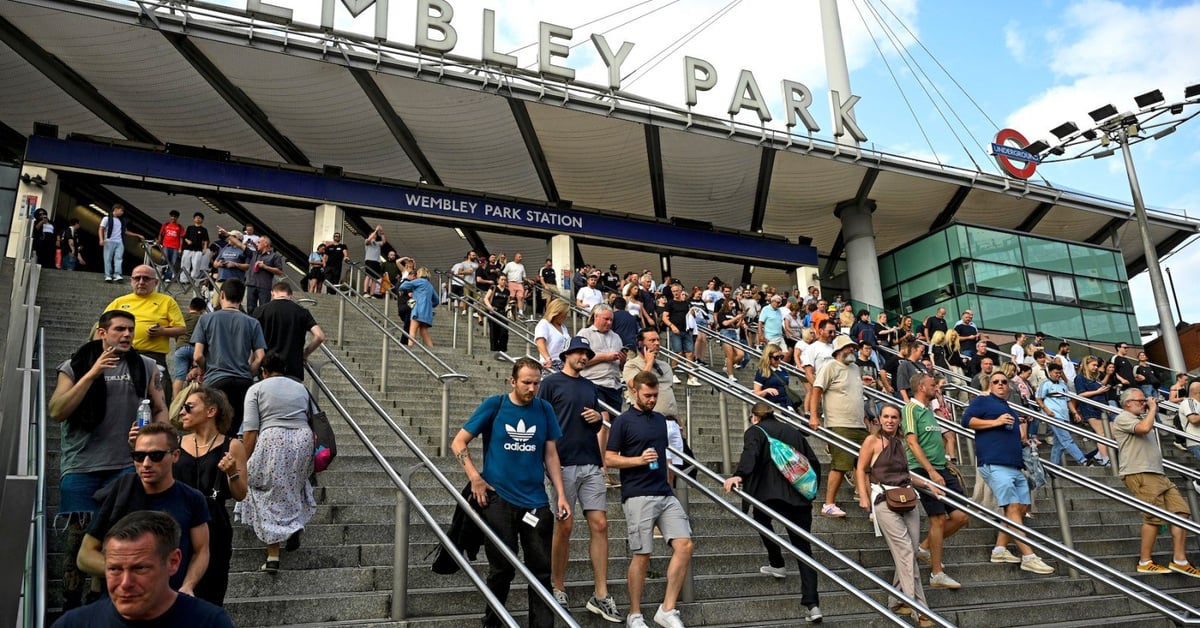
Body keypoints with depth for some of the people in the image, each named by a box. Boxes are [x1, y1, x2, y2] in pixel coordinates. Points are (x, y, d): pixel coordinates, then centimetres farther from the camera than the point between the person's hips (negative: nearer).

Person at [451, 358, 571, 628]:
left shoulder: (545, 409, 3)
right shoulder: (494, 405, -4)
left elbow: (551, 455, 8)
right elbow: (458, 443, -1)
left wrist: (561, 495, 1)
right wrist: (475, 478, -10)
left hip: (536, 502, 2)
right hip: (499, 499, -2)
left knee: (541, 570, 4)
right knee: (502, 568, 9)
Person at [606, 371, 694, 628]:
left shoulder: (660, 419, 16)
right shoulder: (623, 421, -3)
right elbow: (610, 459, -6)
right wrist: (639, 460, -18)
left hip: (666, 494, 6)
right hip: (638, 497, -6)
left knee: (685, 545, -5)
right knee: (642, 555, -2)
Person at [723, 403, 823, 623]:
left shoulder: (755, 431, 6)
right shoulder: (793, 431, 22)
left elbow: (750, 454, -16)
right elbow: (814, 463, 19)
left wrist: (739, 475, -30)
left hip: (770, 492, -5)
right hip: (800, 495, 5)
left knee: (762, 520, 29)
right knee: (803, 546, 5)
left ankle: (777, 565, 33)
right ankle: (812, 603, -4)